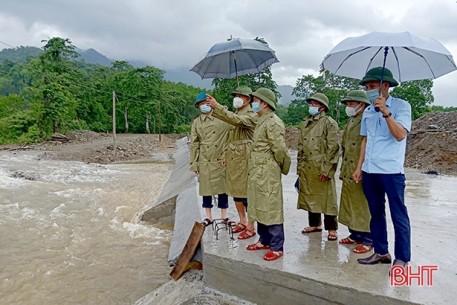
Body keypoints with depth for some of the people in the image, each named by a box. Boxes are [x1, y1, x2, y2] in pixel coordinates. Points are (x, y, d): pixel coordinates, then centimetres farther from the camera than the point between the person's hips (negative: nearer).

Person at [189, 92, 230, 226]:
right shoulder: (196, 122, 7)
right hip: (204, 161, 1)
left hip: (221, 159, -1)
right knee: (206, 188, 8)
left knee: (222, 187, 6)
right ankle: (208, 216, 21)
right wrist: (194, 163, 0)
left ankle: (224, 215, 21)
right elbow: (194, 144, 5)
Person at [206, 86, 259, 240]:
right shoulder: (235, 114, 17)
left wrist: (217, 106, -38)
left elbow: (236, 120, -31)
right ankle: (242, 221, 29)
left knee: (246, 192, -3)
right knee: (235, 191, 14)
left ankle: (251, 227, 8)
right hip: (232, 158, 8)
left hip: (244, 158, -8)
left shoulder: (251, 115, -9)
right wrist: (226, 155, 16)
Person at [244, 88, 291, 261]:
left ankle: (277, 247, 11)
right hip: (256, 173, 10)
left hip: (268, 174, -10)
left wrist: (283, 167, -4)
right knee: (259, 208, 17)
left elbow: (279, 149, -16)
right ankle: (264, 240, 31)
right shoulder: (261, 121, 16)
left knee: (271, 209, -1)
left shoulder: (273, 122, -15)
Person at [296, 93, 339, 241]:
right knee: (309, 197, 14)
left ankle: (331, 229, 14)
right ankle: (315, 224, 29)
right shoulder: (305, 124, 16)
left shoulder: (329, 123, -5)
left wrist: (326, 169, -16)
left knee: (326, 199, 1)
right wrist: (299, 167, 14)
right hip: (306, 168, 7)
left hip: (321, 169, -6)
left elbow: (332, 148, -11)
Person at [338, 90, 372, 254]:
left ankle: (367, 240, 13)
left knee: (363, 206, 1)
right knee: (349, 205, 15)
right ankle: (355, 234, 29)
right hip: (348, 172, 9)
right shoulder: (349, 123, 14)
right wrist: (343, 170, 18)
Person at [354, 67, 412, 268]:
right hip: (369, 171, 6)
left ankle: (402, 258, 13)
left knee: (398, 216, 2)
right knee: (376, 213, 14)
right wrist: (359, 166, 13)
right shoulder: (368, 111, 13)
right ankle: (381, 252, 26)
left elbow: (400, 135, -16)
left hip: (391, 170, -6)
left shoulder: (401, 106, -3)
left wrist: (386, 112, -24)